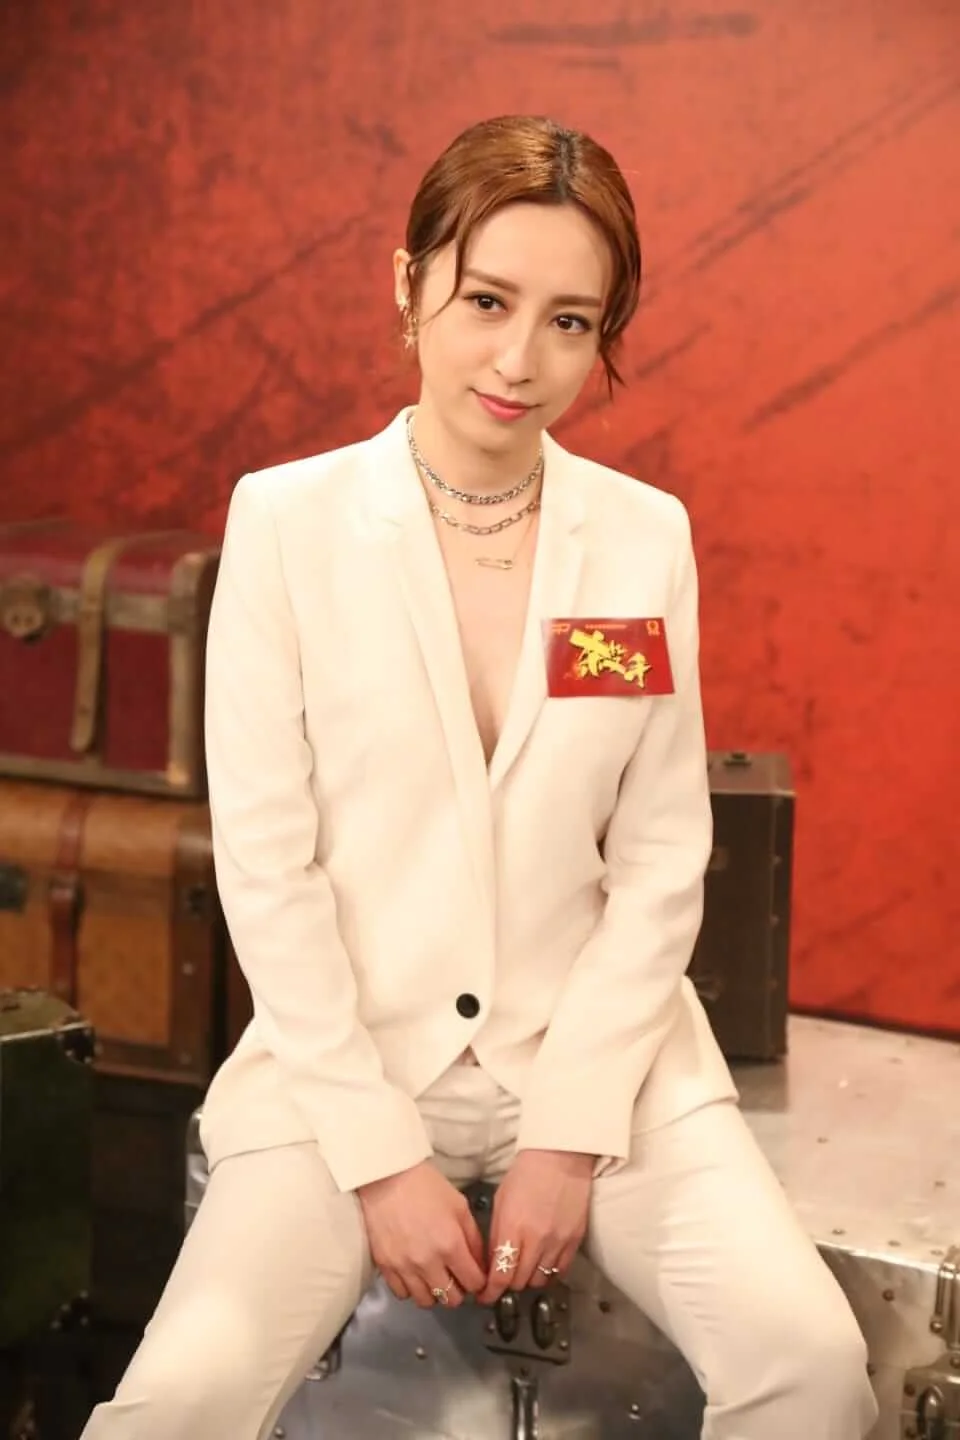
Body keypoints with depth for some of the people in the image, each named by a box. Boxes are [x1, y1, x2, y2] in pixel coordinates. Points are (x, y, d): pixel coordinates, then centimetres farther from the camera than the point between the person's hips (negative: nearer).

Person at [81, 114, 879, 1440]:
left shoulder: (649, 537, 2)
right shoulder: (286, 520, -5)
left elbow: (662, 860, 2)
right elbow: (265, 861, -6)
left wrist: (570, 1133, -8)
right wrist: (381, 1156, -11)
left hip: (601, 1047, 2)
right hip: (348, 1053, -1)